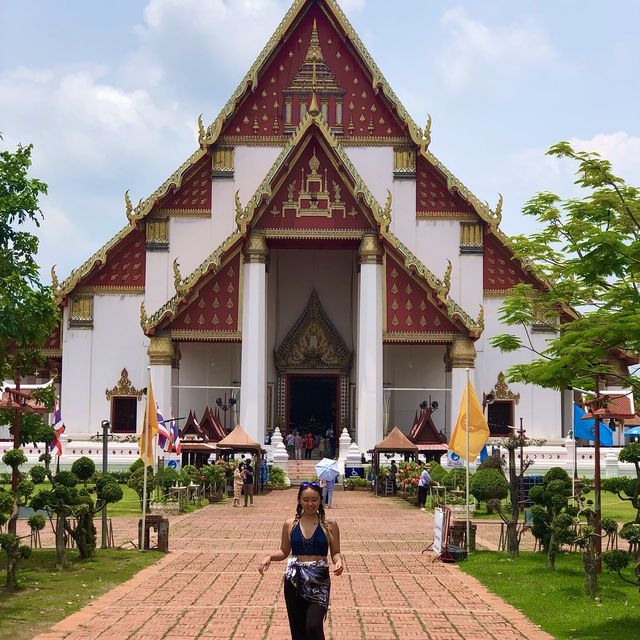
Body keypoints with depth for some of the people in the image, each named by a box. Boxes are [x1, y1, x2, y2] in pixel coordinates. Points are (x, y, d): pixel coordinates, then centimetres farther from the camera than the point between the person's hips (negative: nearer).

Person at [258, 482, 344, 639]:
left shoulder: (329, 525, -2)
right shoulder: (290, 524, 3)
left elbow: (335, 553, 4)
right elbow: (284, 552, 12)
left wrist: (338, 561, -18)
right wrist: (269, 557, -7)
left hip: (319, 581, -3)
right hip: (294, 581, 3)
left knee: (314, 627, -19)